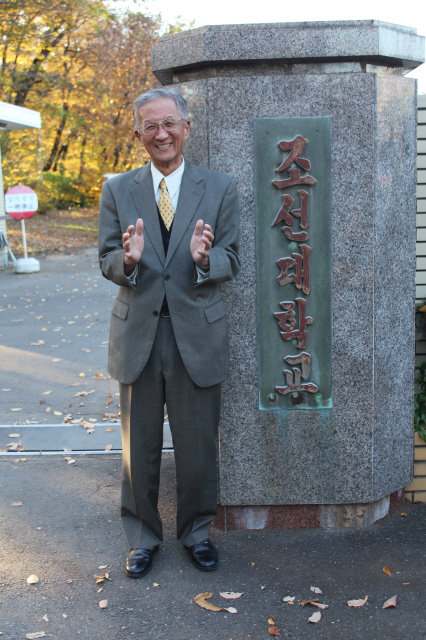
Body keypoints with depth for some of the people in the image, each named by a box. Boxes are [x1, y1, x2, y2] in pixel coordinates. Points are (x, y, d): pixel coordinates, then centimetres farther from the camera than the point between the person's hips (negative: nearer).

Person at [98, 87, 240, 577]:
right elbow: (106, 261, 2)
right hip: (136, 333, 1)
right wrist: (128, 260, -21)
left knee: (198, 446, 11)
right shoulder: (117, 190, 4)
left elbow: (232, 261, -1)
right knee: (139, 447, 12)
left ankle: (196, 532, 34)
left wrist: (205, 258, -24)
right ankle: (142, 537, 32)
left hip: (197, 334, 0)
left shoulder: (220, 189, 2)